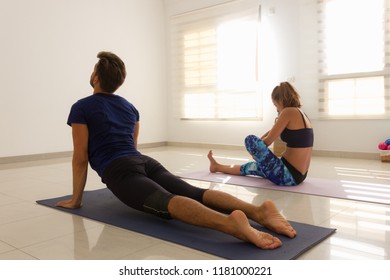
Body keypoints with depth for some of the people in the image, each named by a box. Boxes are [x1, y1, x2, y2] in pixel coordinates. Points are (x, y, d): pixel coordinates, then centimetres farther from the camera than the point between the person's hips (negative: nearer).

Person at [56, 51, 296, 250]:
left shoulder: (81, 108, 7)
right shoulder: (129, 106, 26)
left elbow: (80, 158, 4)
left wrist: (76, 199, 13)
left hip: (121, 171, -6)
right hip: (147, 163, 6)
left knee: (166, 203, -32)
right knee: (196, 194, -14)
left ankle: (230, 223, -59)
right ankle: (258, 210, -37)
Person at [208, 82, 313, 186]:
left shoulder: (289, 112, -12)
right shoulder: (300, 113, 15)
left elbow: (267, 141, -8)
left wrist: (254, 148, 11)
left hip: (288, 175, -10)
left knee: (250, 139, -8)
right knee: (252, 166, 26)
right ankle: (218, 167, 44)